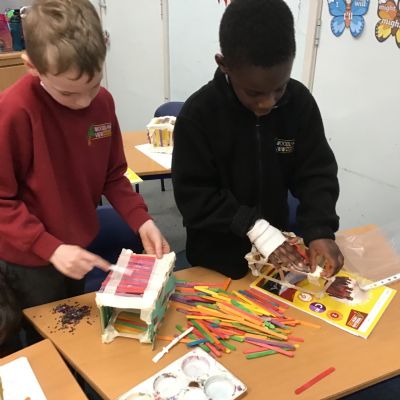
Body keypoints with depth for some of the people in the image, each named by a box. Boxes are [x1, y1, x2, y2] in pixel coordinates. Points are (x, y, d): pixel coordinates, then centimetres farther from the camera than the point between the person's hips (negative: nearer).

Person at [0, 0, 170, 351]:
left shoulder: (102, 102, -9)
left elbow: (113, 175, 1)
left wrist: (141, 220, -11)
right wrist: (50, 248, -24)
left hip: (77, 247, 6)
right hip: (31, 260, -5)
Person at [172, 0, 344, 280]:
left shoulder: (300, 102, -12)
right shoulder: (198, 114, -22)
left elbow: (316, 172, -7)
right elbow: (193, 195, -20)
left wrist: (320, 230, -22)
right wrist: (254, 227, -28)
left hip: (277, 246, 3)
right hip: (218, 254, -2)